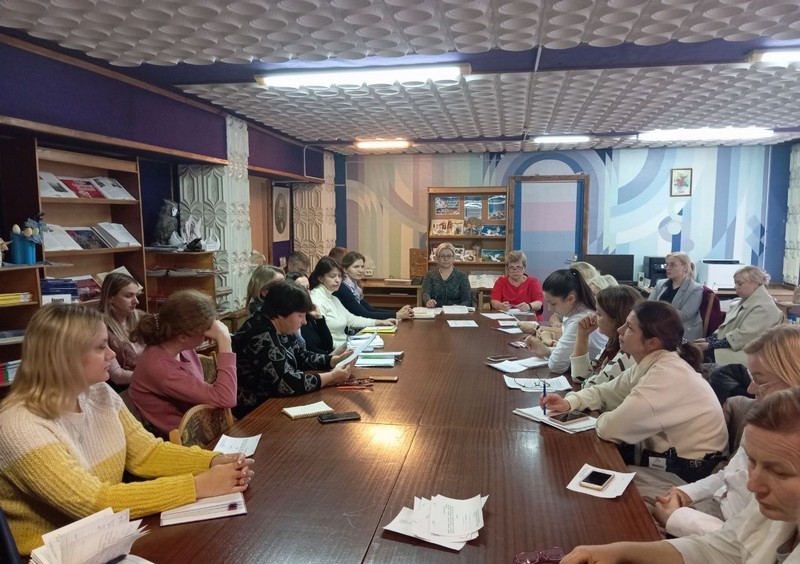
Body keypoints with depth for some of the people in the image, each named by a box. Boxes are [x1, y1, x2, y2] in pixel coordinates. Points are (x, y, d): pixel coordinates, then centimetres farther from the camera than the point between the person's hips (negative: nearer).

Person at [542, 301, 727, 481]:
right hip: (668, 459, 8)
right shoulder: (649, 365, 1)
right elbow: (605, 391, 12)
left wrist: (602, 418, -6)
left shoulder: (667, 375, -27)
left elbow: (611, 428, -28)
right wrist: (569, 402, -6)